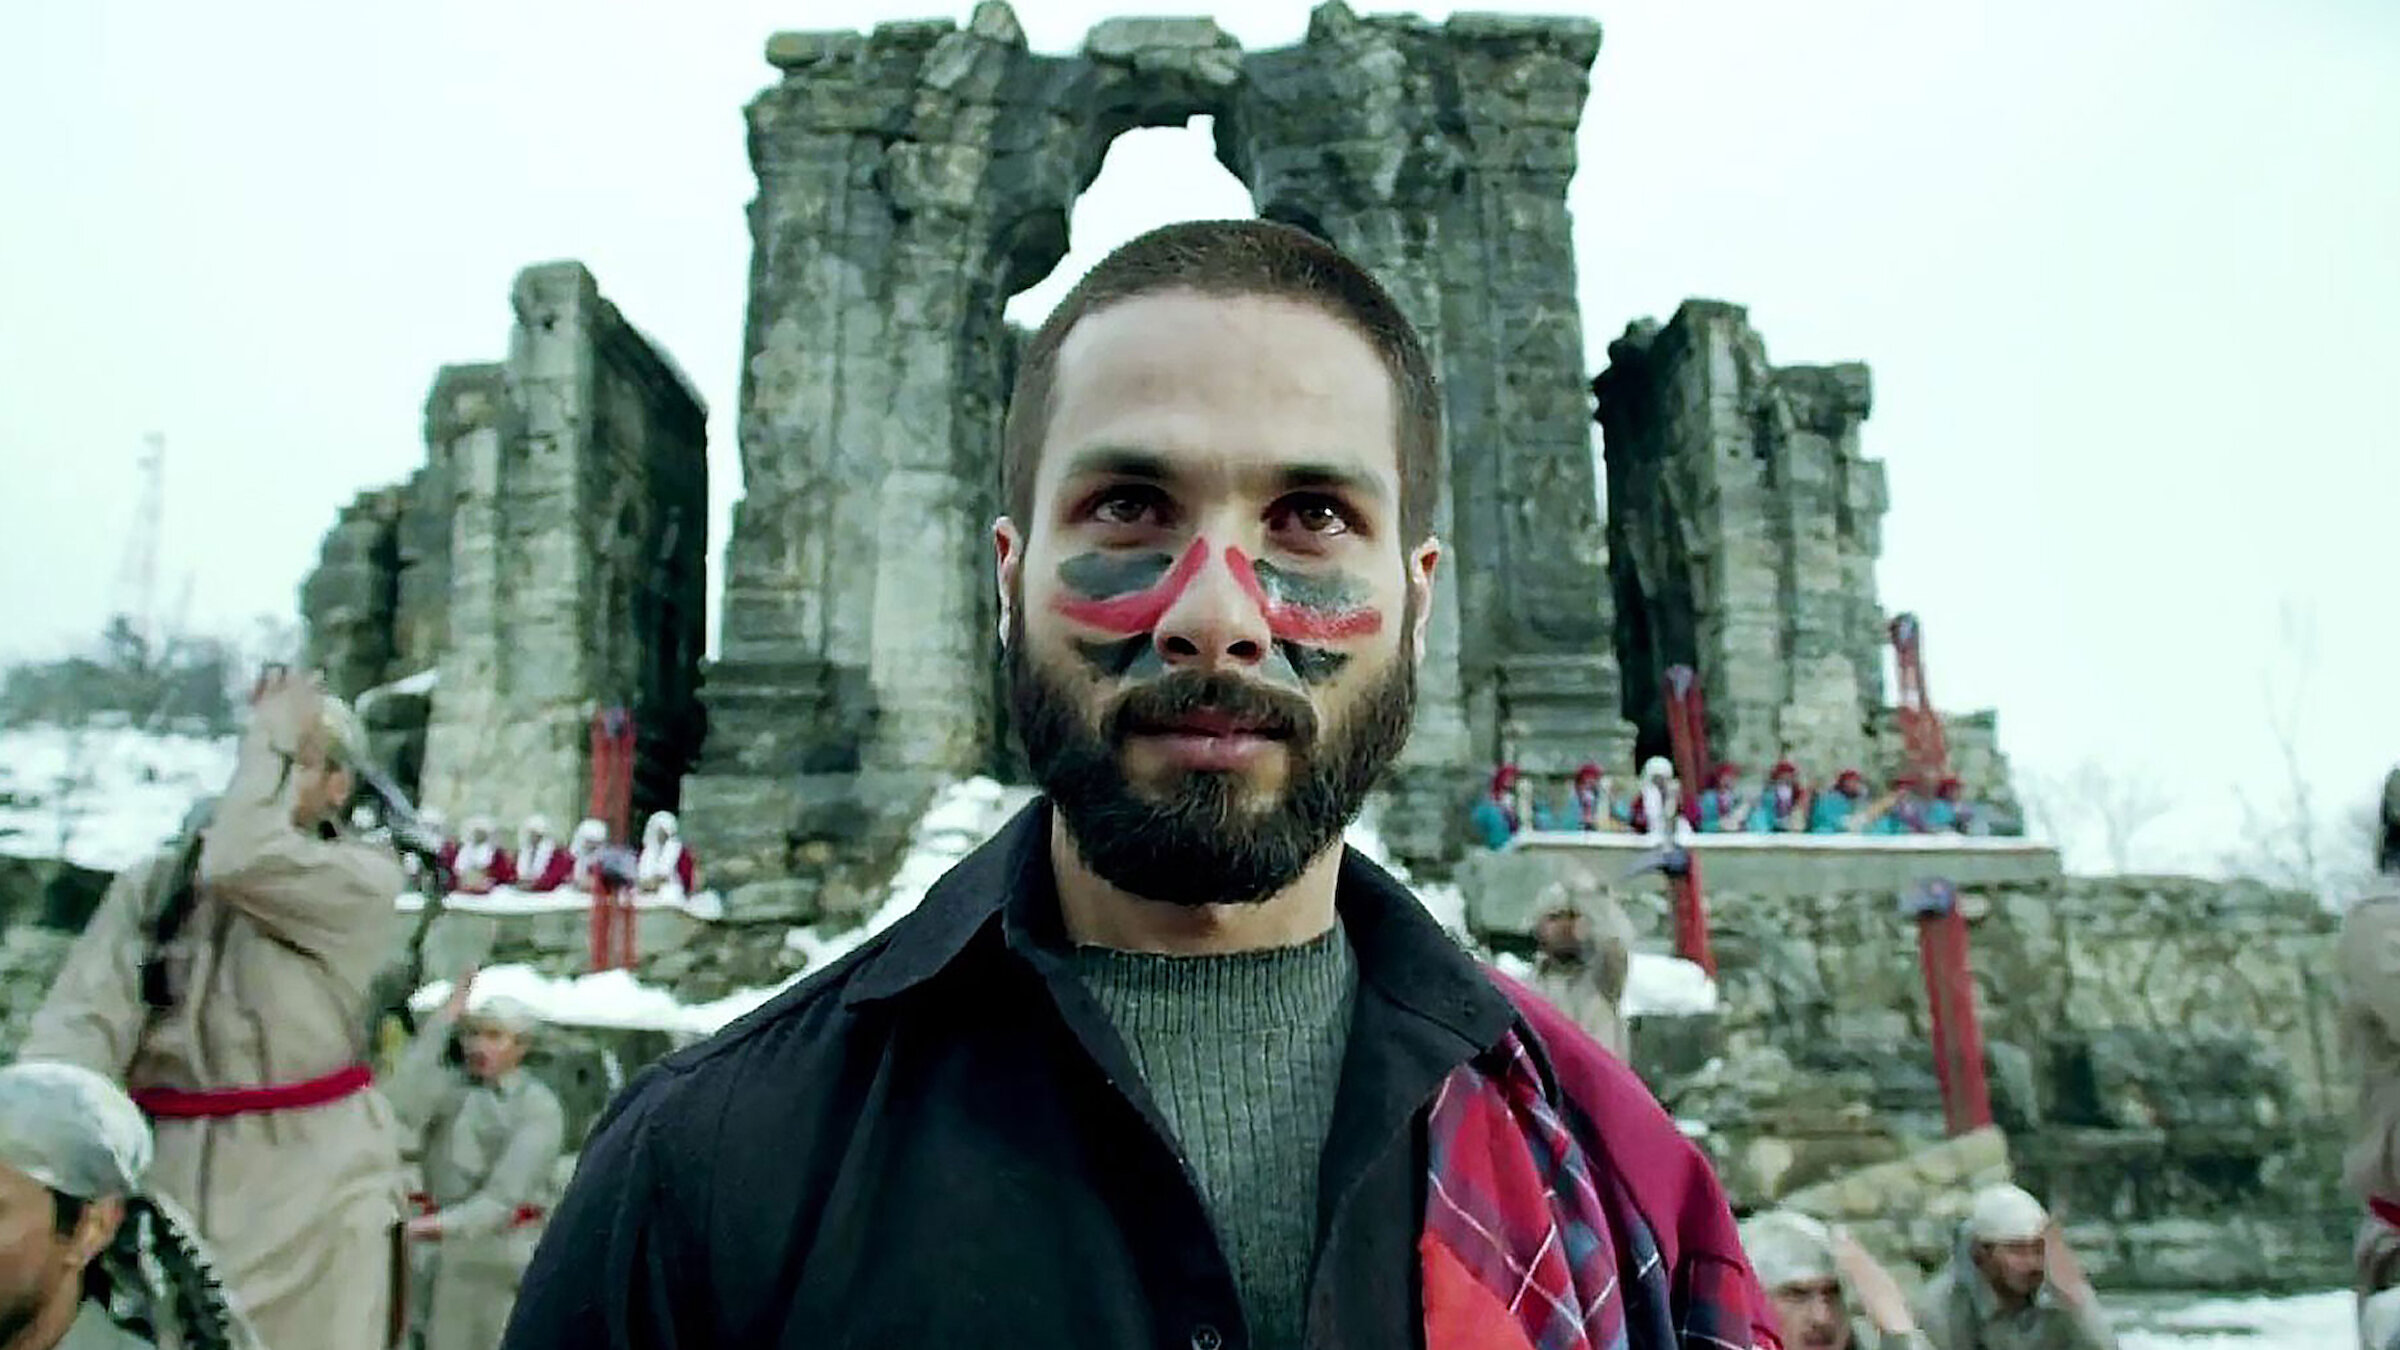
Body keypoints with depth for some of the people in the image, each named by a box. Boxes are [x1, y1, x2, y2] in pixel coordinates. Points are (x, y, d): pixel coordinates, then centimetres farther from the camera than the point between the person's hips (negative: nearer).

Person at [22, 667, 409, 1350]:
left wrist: (276, 735, -11)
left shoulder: (364, 882, -5)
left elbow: (239, 861, -23)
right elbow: (84, 1014, -6)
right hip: (169, 1176, 3)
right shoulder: (153, 884, 7)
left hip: (313, 1185, -3)